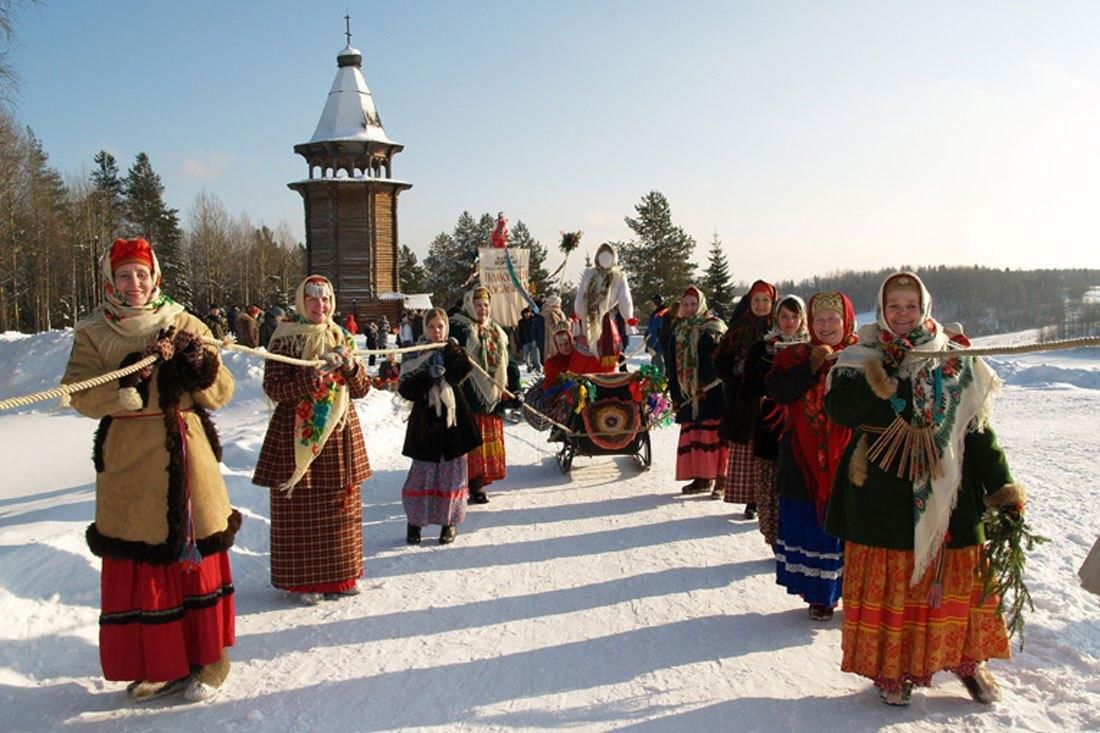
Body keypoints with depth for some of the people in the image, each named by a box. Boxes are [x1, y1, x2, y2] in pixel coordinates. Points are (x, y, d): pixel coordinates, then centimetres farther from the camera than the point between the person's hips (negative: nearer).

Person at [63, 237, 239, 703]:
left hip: (186, 457, 0)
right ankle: (157, 663, 19)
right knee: (139, 564, 3)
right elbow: (80, 396, -7)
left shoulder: (185, 325, 6)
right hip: (129, 464, 0)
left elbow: (221, 392, 2)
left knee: (198, 554, 5)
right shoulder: (92, 334, 7)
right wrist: (126, 379, -21)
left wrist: (198, 365, -16)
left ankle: (209, 658, 20)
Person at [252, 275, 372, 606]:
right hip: (297, 434, -4)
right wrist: (313, 374, -22)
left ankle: (339, 575, 22)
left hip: (339, 434, 5)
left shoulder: (341, 338, 11)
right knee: (300, 508, 0)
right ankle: (304, 580, 13)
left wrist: (351, 366, -10)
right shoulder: (285, 339, -3)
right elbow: (273, 388, -12)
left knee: (340, 505, 9)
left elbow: (362, 390, 10)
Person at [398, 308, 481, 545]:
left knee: (452, 470, 4)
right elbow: (405, 389, -5)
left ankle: (450, 521, 16)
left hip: (453, 418, 1)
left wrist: (452, 352, -23)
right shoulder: (415, 355, 4)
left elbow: (461, 373, -13)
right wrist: (427, 376, -18)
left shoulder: (453, 350, 7)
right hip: (426, 418, -1)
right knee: (422, 471, -1)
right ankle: (414, 521, 12)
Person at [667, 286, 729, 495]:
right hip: (689, 394, 6)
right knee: (692, 434, 6)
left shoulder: (713, 327, -2)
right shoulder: (679, 331, 16)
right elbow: (673, 366, 18)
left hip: (712, 393, -6)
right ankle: (702, 477, 15)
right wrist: (675, 394, 14)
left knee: (711, 433, -9)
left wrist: (705, 385, -19)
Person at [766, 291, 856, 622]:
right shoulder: (795, 356, 6)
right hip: (805, 458, 1)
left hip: (849, 456, -1)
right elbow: (777, 390, -10)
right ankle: (821, 594, 20)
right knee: (812, 525, 6)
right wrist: (811, 367, -17)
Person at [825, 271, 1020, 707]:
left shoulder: (955, 364, 6)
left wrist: (1001, 487, 0)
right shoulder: (862, 359, 2)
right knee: (888, 581, 3)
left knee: (960, 577, 9)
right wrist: (882, 374, -23)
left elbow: (977, 427, 5)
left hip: (948, 491, 2)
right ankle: (892, 667, 19)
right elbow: (838, 410, -13)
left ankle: (968, 659, 30)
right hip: (883, 495, -1)